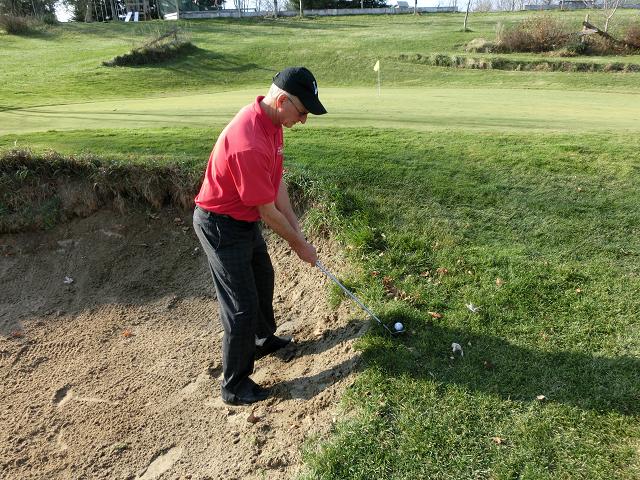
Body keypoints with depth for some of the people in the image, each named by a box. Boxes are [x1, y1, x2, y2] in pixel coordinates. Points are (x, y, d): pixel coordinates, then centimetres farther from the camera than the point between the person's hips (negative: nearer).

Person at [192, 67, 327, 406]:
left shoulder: (271, 122, -2)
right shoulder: (249, 144, -34)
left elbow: (276, 181, 4)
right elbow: (268, 212, -24)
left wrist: (296, 228, 1)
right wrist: (299, 245, -10)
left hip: (245, 219, 10)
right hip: (221, 226, -10)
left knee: (262, 280, 25)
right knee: (242, 305, -1)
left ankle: (263, 339, 50)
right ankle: (234, 385, 18)